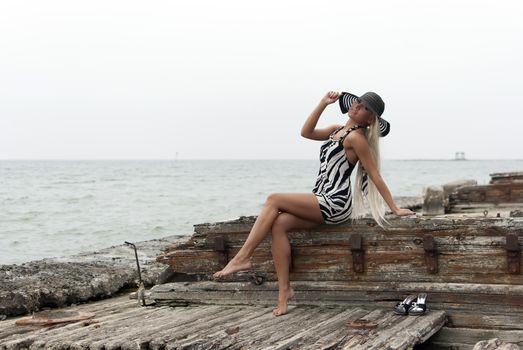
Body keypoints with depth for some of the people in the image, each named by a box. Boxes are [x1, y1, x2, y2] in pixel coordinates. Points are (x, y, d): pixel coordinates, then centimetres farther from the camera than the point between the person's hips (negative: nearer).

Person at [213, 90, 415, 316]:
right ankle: (284, 290, -13)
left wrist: (394, 208, -8)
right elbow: (306, 132, 15)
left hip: (335, 204, -8)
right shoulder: (337, 130, 18)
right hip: (323, 204, 8)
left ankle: (243, 258, -14)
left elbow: (375, 175, -8)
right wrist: (323, 103, 8)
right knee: (278, 224, -13)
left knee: (274, 200, -15)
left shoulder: (356, 137, -8)